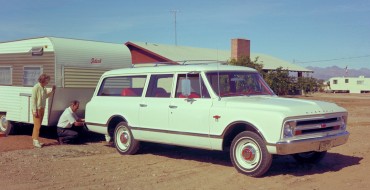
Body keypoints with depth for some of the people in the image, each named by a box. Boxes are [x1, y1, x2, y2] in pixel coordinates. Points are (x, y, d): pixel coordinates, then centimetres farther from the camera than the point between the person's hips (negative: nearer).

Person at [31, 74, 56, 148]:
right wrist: (34, 110, -20)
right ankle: (36, 141, -3)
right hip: (37, 109, -8)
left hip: (42, 108, 8)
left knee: (38, 125, 12)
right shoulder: (36, 87, -15)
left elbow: (45, 96, 21)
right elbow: (33, 99, -17)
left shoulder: (44, 88, 9)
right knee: (37, 125, -7)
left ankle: (35, 140, 19)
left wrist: (52, 91, 9)